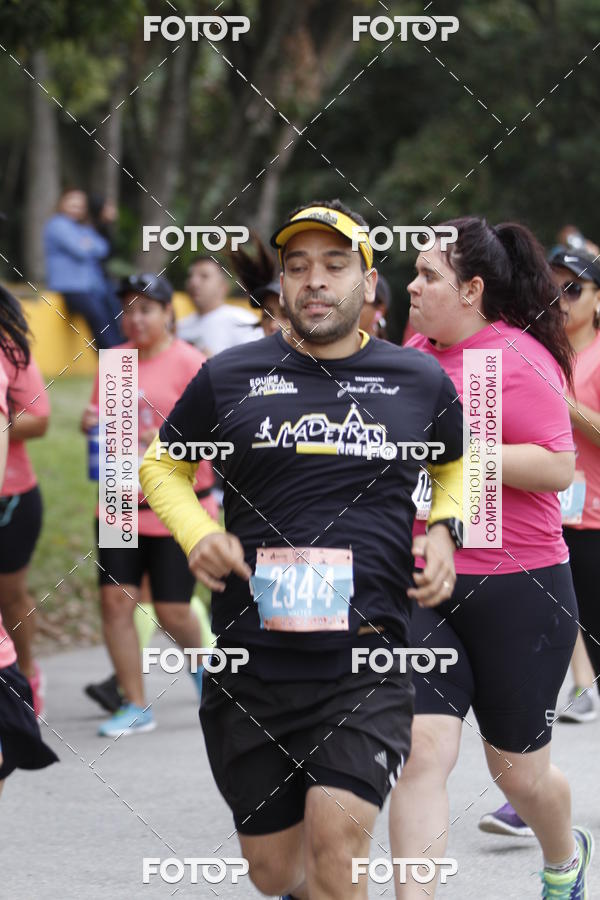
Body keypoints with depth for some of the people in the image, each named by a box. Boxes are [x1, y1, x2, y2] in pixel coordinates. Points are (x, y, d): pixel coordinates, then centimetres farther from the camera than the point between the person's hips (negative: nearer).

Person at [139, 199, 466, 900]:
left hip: (367, 662, -1)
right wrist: (199, 535, 0)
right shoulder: (228, 379, 4)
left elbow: (456, 466, 26)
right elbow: (161, 465, 18)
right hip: (252, 664, 1)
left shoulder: (421, 382, 6)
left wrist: (443, 530, 6)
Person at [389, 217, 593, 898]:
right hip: (423, 586, 5)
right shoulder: (418, 354, 8)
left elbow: (557, 466, -21)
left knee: (518, 770, 12)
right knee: (421, 751, -12)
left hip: (517, 589, -5)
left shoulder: (518, 359, -13)